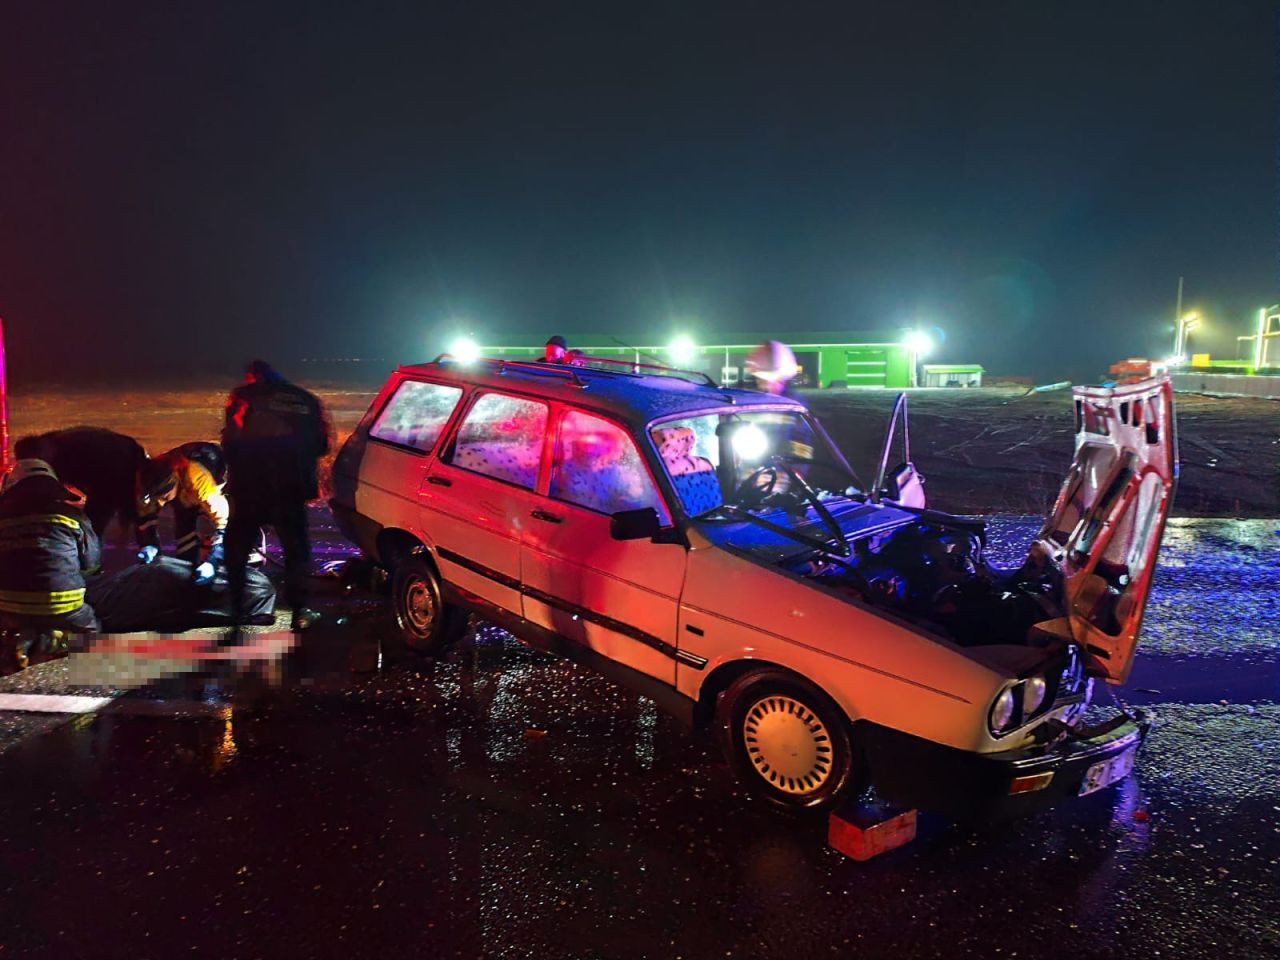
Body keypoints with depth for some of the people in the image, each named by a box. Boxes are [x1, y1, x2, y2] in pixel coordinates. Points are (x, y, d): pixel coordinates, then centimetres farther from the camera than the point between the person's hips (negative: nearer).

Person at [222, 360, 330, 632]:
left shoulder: (244, 397, 2)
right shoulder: (306, 401, 10)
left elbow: (231, 440, -4)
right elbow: (321, 445, 11)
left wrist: (236, 470, 10)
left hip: (250, 488, -2)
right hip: (291, 489, 2)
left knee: (237, 548, 16)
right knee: (296, 548, 13)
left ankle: (235, 607, 18)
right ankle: (299, 611, 7)